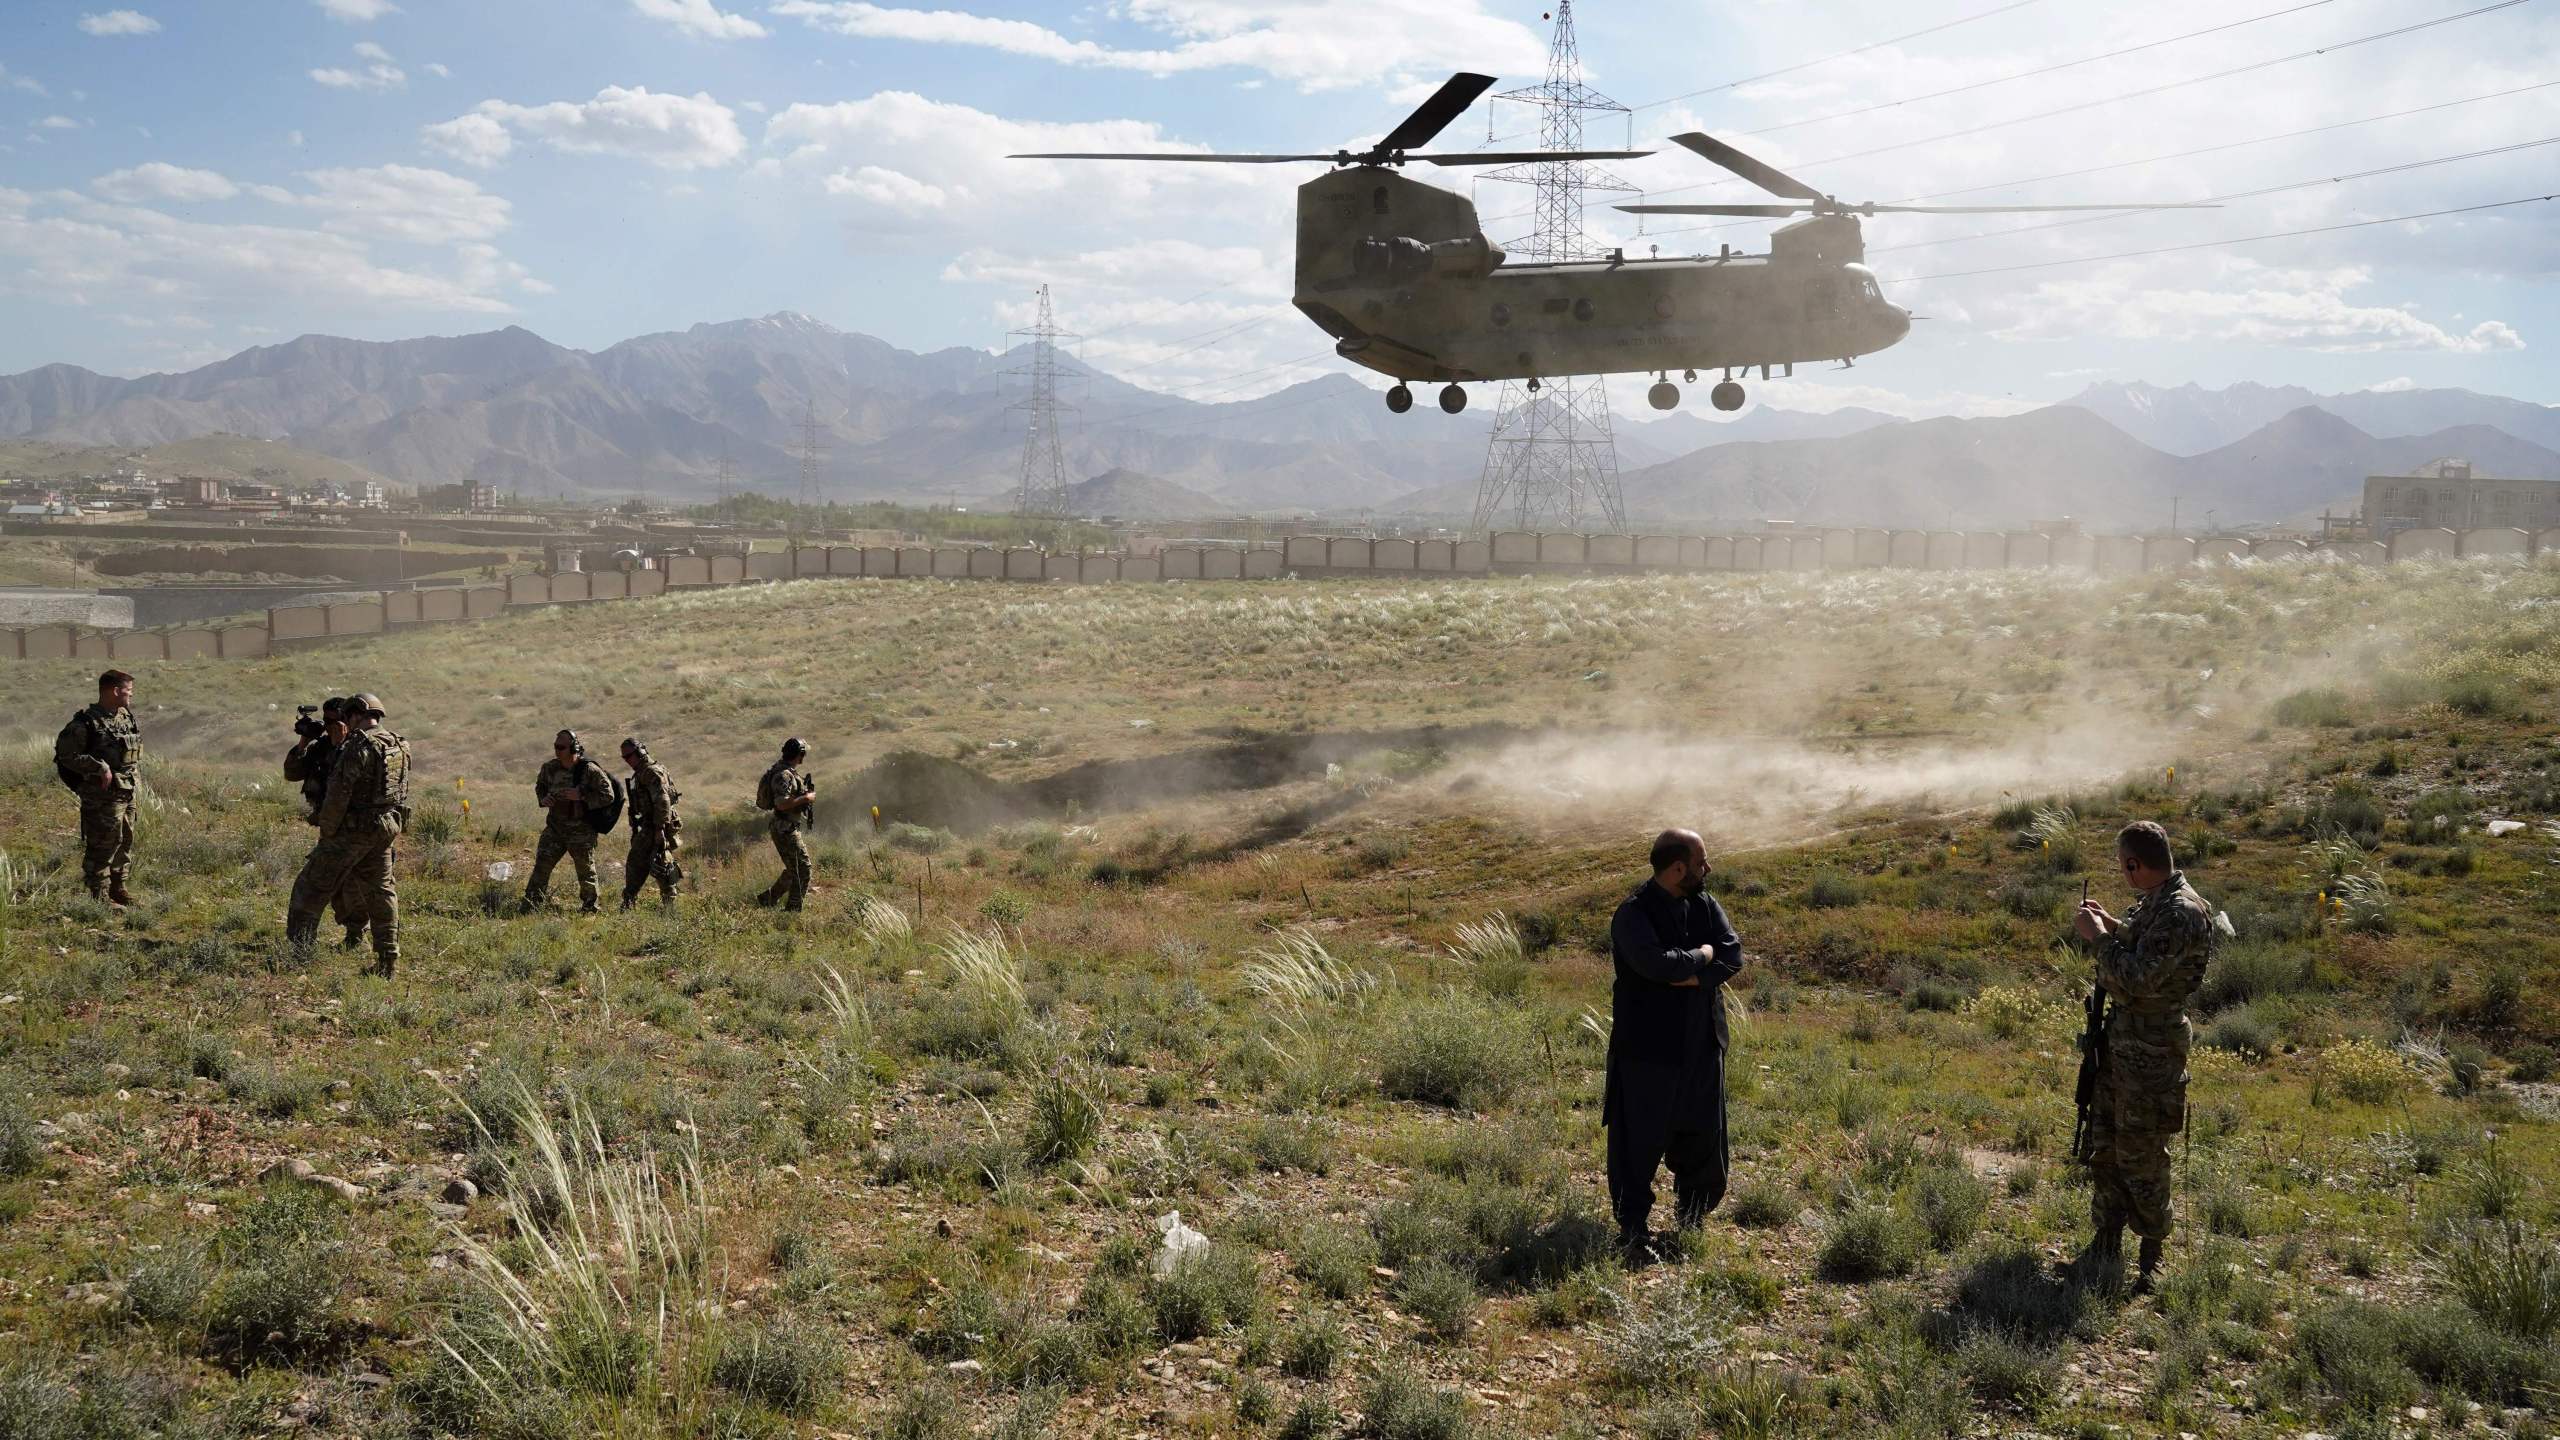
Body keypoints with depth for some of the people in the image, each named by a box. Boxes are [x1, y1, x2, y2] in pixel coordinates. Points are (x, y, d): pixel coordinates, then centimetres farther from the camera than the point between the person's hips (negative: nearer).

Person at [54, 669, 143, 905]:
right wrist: (100, 767, -22)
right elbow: (66, 754, -16)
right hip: (102, 795, -8)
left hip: (127, 793, 8)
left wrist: (136, 777, 15)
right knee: (102, 845, -3)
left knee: (125, 841, 15)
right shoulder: (87, 723, -15)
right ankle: (100, 896, 3)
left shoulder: (127, 718, 10)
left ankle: (118, 888, 28)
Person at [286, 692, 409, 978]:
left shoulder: (359, 746, -16)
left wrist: (327, 830, -9)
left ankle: (297, 950, 3)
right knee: (380, 891, 14)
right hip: (389, 827, 8)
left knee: (313, 885, 3)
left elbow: (339, 794, -17)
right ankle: (388, 960, 12)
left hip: (355, 828, -7)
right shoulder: (400, 747, 9)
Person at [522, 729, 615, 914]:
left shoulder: (590, 771, -16)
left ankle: (590, 909, 26)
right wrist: (543, 799, -2)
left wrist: (581, 796, -24)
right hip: (555, 828, 4)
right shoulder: (550, 768, -1)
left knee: (586, 871, 8)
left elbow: (608, 796, -14)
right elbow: (540, 785, 20)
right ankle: (528, 909, 6)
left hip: (581, 832, -4)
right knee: (541, 866, -1)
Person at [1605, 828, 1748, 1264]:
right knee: (1639, 1145, -1)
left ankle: (1691, 1220, 34)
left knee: (1705, 1142, 14)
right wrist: (1703, 956, -12)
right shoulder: (1633, 913, -13)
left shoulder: (1706, 905, 7)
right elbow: (1656, 963, -29)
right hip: (1647, 1049, -6)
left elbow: (1733, 956, -5)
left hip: (1702, 1046, 6)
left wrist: (1689, 976, -19)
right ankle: (1633, 1233, 8)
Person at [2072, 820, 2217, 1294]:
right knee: (2104, 1145, 16)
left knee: (2140, 1156, 3)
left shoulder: (2181, 914, -25)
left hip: (2151, 1048, -10)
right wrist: (2111, 924, 17)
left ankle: (2152, 1253, 18)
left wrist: (2099, 936, -18)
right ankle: (2106, 1243, 28)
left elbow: (2136, 980, -28)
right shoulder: (2155, 902, 6)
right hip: (2120, 1037, 10)